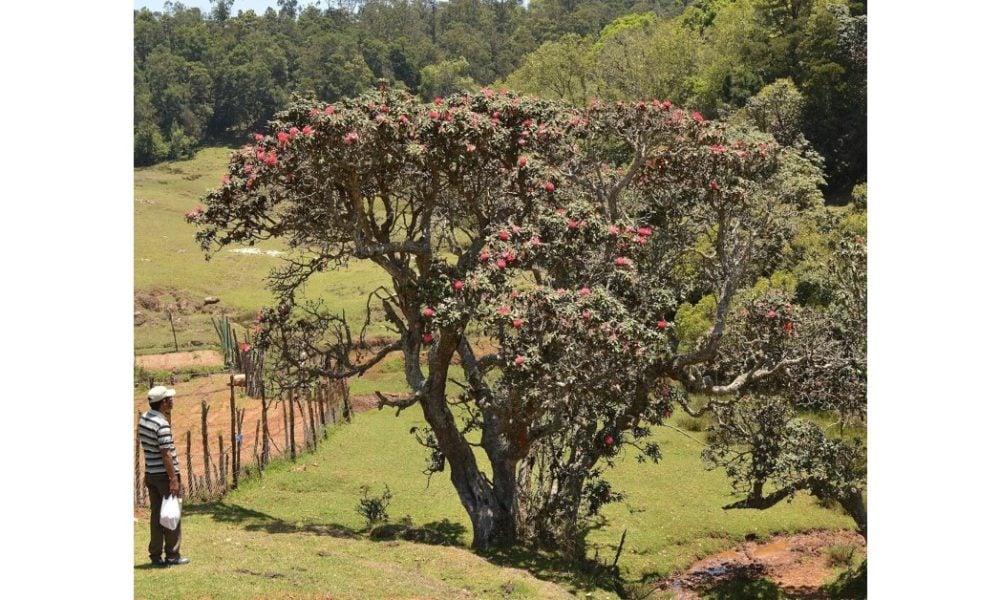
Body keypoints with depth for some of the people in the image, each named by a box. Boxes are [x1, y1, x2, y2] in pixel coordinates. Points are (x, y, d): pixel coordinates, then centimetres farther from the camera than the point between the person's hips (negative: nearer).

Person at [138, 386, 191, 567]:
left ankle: (156, 555, 14)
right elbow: (166, 454, -22)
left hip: (151, 473, 8)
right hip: (165, 474, -8)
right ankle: (172, 555, 9)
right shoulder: (162, 424, -20)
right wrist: (173, 479, -20)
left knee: (156, 514, 11)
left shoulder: (144, 418, 6)